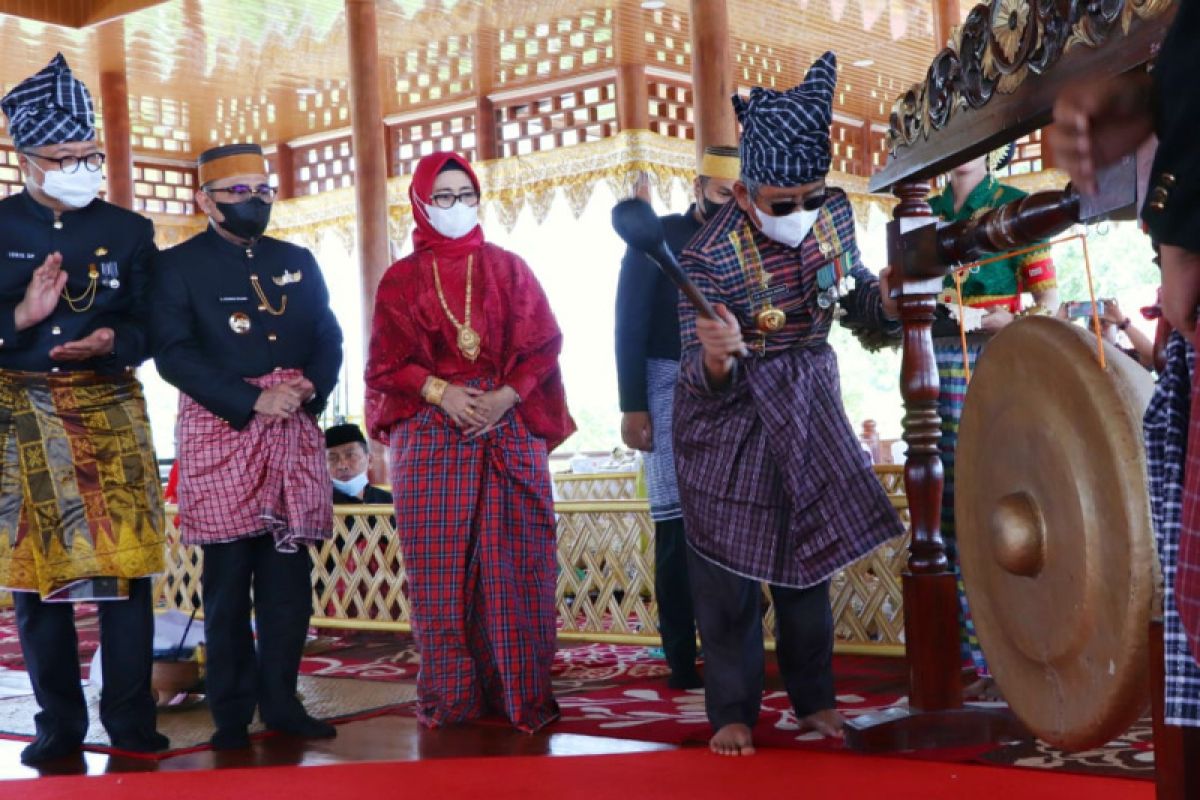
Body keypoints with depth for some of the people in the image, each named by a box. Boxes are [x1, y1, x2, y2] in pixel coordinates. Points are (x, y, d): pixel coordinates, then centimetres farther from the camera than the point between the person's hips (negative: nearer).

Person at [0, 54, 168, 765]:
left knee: (127, 565, -4)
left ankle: (132, 721, 5)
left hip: (111, 412, 0)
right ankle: (60, 724, 13)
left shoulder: (128, 230, 7)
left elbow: (148, 327, 5)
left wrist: (111, 341, -15)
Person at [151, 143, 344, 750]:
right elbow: (174, 354, -8)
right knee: (228, 579, 1)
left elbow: (329, 341, 13)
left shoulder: (298, 261, 17)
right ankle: (232, 711, 10)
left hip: (295, 433, 4)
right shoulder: (177, 265, 3)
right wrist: (254, 401, -16)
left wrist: (309, 391, -8)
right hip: (220, 432, -4)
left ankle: (280, 699, 14)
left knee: (289, 574, 4)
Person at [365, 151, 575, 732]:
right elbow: (385, 362, 3)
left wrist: (507, 395, -12)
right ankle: (450, 695, 6)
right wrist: (441, 391, -13)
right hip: (430, 436, 0)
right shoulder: (401, 279, 10)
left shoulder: (508, 268, 11)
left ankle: (519, 691, 4)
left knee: (511, 563, -2)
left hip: (510, 427, 0)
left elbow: (543, 343, 4)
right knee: (440, 566, -2)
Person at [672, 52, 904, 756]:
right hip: (732, 416, -4)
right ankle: (733, 711, 15)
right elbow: (703, 383, -23)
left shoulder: (834, 211, -10)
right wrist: (717, 358, -45)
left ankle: (815, 698, 27)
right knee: (731, 566, 1)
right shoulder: (710, 259, -26)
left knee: (807, 556, 13)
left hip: (809, 402, 5)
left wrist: (889, 302, -17)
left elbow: (858, 298, 6)